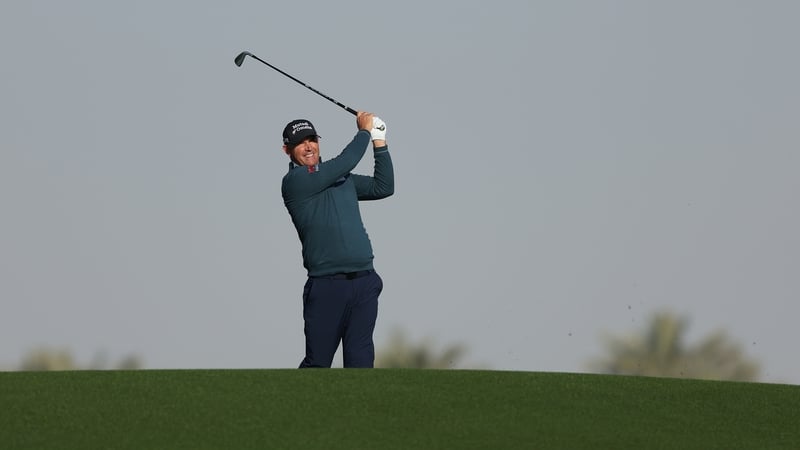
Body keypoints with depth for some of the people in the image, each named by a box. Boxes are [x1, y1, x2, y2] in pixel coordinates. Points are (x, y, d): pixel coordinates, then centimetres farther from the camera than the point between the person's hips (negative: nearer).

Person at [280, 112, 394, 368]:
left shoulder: (342, 179, 19)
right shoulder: (293, 182, -4)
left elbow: (383, 187, 19)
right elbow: (345, 162, -10)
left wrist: (379, 142, 12)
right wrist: (364, 131, 5)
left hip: (365, 283, 6)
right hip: (326, 286, -5)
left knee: (360, 360, 1)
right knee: (317, 361, -2)